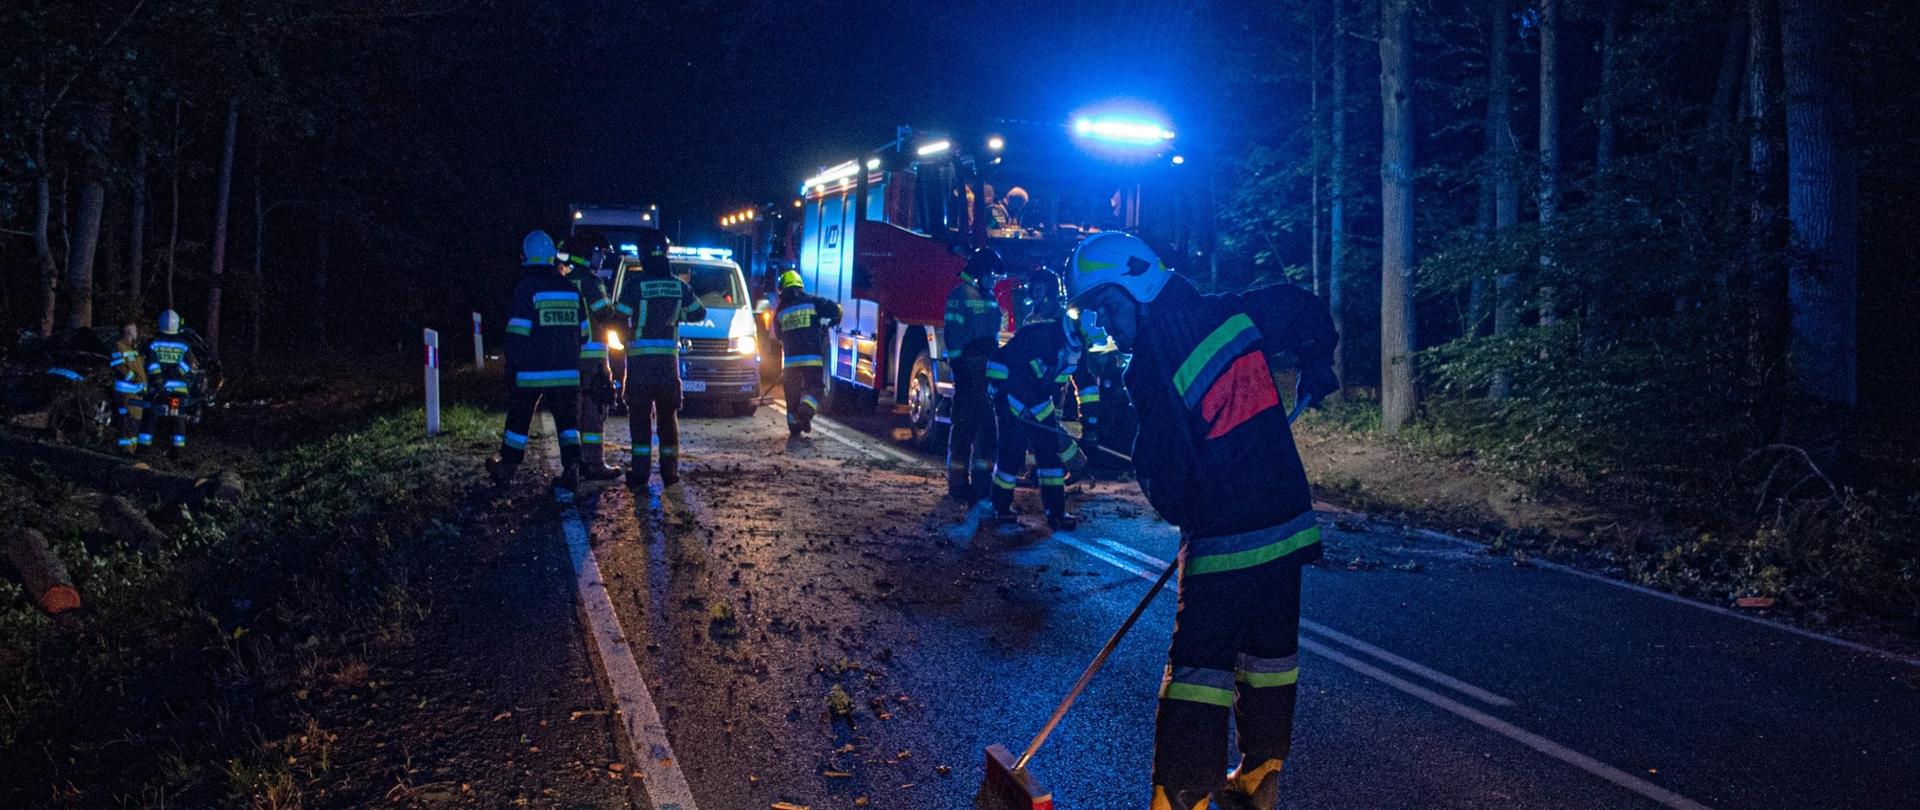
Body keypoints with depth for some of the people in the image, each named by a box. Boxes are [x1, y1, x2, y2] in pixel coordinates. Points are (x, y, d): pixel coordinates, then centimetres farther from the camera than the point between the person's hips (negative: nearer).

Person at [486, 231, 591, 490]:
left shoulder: (527, 287, -9)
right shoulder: (571, 288, 6)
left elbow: (518, 333, -11)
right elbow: (583, 331, 12)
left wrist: (511, 367, -3)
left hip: (532, 373, -3)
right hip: (567, 372, 3)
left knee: (518, 419, 13)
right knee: (567, 421, 8)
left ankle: (508, 466, 26)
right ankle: (571, 469, -4)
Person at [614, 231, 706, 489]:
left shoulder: (634, 285, -9)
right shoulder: (679, 286, 3)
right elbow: (699, 312, 15)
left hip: (640, 363, -3)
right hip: (669, 361, 3)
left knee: (640, 418, 2)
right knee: (668, 417, 12)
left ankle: (640, 472, -1)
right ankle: (670, 472, 13)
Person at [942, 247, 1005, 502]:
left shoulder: (990, 297, 18)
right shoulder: (960, 295, -6)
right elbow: (952, 333, -13)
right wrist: (956, 364, -19)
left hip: (990, 370, 8)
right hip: (968, 370, -8)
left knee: (988, 425, 9)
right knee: (963, 426, -6)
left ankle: (982, 481, 17)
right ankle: (958, 484, -1)